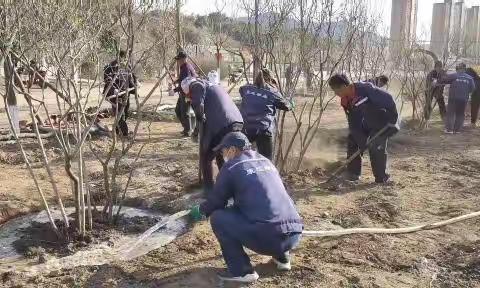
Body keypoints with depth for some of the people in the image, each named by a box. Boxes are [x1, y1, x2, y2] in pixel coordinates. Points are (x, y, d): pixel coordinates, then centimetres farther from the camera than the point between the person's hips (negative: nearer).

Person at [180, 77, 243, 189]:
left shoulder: (197, 86, 9)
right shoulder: (214, 87, 33)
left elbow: (198, 105, -10)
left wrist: (200, 119, 6)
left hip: (221, 126, -8)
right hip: (237, 122, 8)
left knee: (206, 159, 10)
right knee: (221, 157, 25)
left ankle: (209, 191, 12)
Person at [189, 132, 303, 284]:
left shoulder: (231, 167, 2)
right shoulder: (266, 162, 21)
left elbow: (215, 203, 11)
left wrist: (199, 211, 33)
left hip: (267, 237, -7)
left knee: (217, 217, 7)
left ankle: (242, 271, 5)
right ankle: (282, 257, 26)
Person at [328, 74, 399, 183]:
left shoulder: (365, 88, -29)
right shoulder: (346, 101, -5)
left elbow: (387, 98, -26)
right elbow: (354, 124, -5)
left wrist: (393, 116, -23)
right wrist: (362, 142, -12)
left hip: (382, 121, -8)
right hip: (366, 124, 8)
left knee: (376, 147, -15)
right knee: (352, 140, 4)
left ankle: (381, 177, 1)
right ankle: (353, 174, 13)